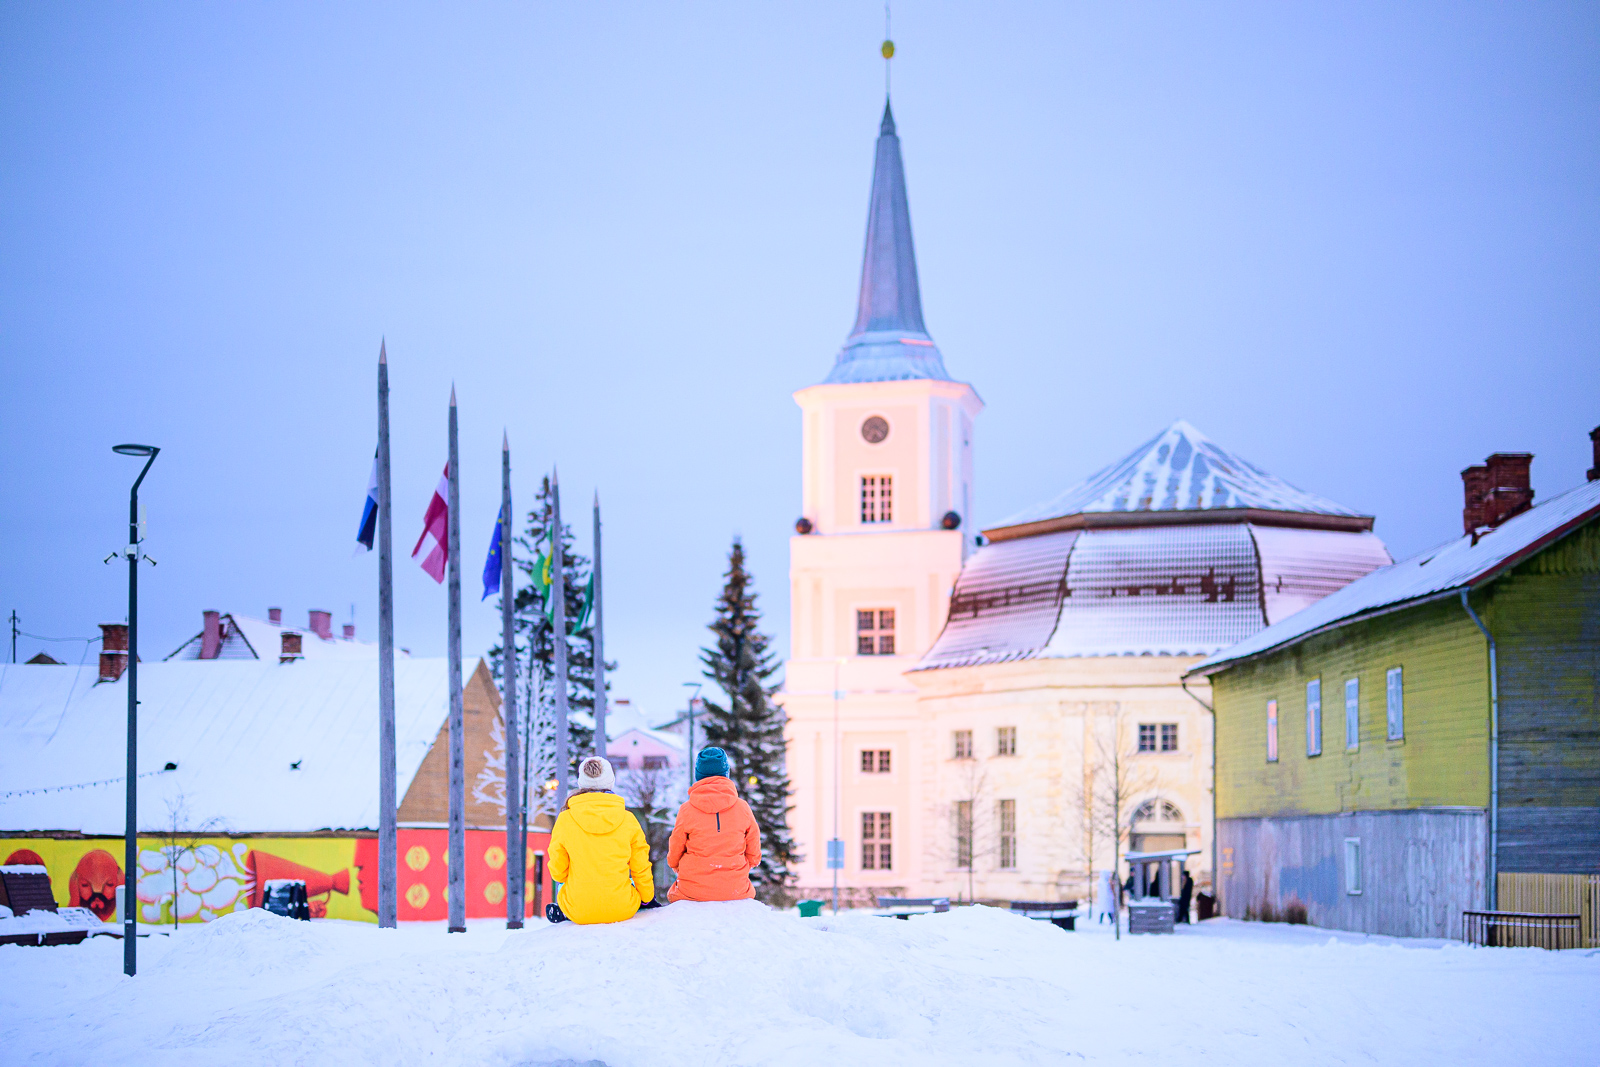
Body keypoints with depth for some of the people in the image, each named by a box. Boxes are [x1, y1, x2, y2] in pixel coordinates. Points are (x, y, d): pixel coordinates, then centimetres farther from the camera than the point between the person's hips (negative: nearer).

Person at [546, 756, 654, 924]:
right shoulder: (628, 819, -6)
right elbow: (641, 869, 3)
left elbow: (557, 871, 1)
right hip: (622, 910, 0)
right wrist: (646, 897, 23)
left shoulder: (565, 820, -8)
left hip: (579, 912, 0)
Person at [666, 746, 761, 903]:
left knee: (672, 895, 29)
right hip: (735, 891, 1)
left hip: (694, 891, -1)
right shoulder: (742, 808, -3)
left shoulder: (687, 810, -7)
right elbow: (754, 856, 7)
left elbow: (673, 858, 3)